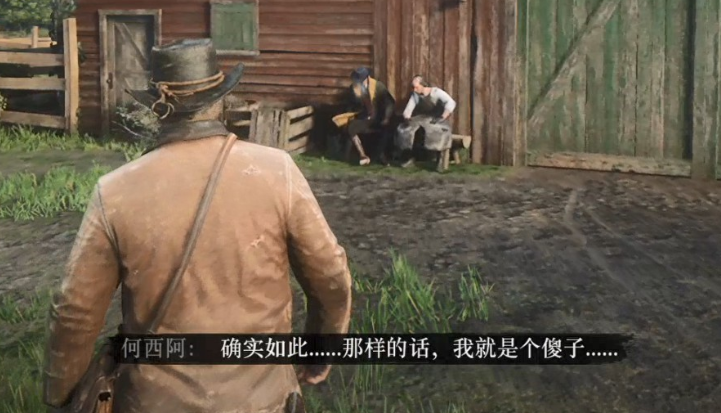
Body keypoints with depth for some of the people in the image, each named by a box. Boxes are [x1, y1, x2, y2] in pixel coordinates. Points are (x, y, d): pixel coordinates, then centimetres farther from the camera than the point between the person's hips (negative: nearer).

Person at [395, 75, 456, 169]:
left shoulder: (436, 92, -13)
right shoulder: (415, 95, 3)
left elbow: (451, 103, -26)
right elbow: (408, 109, 1)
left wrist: (442, 118, -33)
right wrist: (406, 118, -23)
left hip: (436, 119, -5)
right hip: (422, 119, 5)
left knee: (439, 130, -38)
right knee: (403, 129, -16)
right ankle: (411, 157, -2)